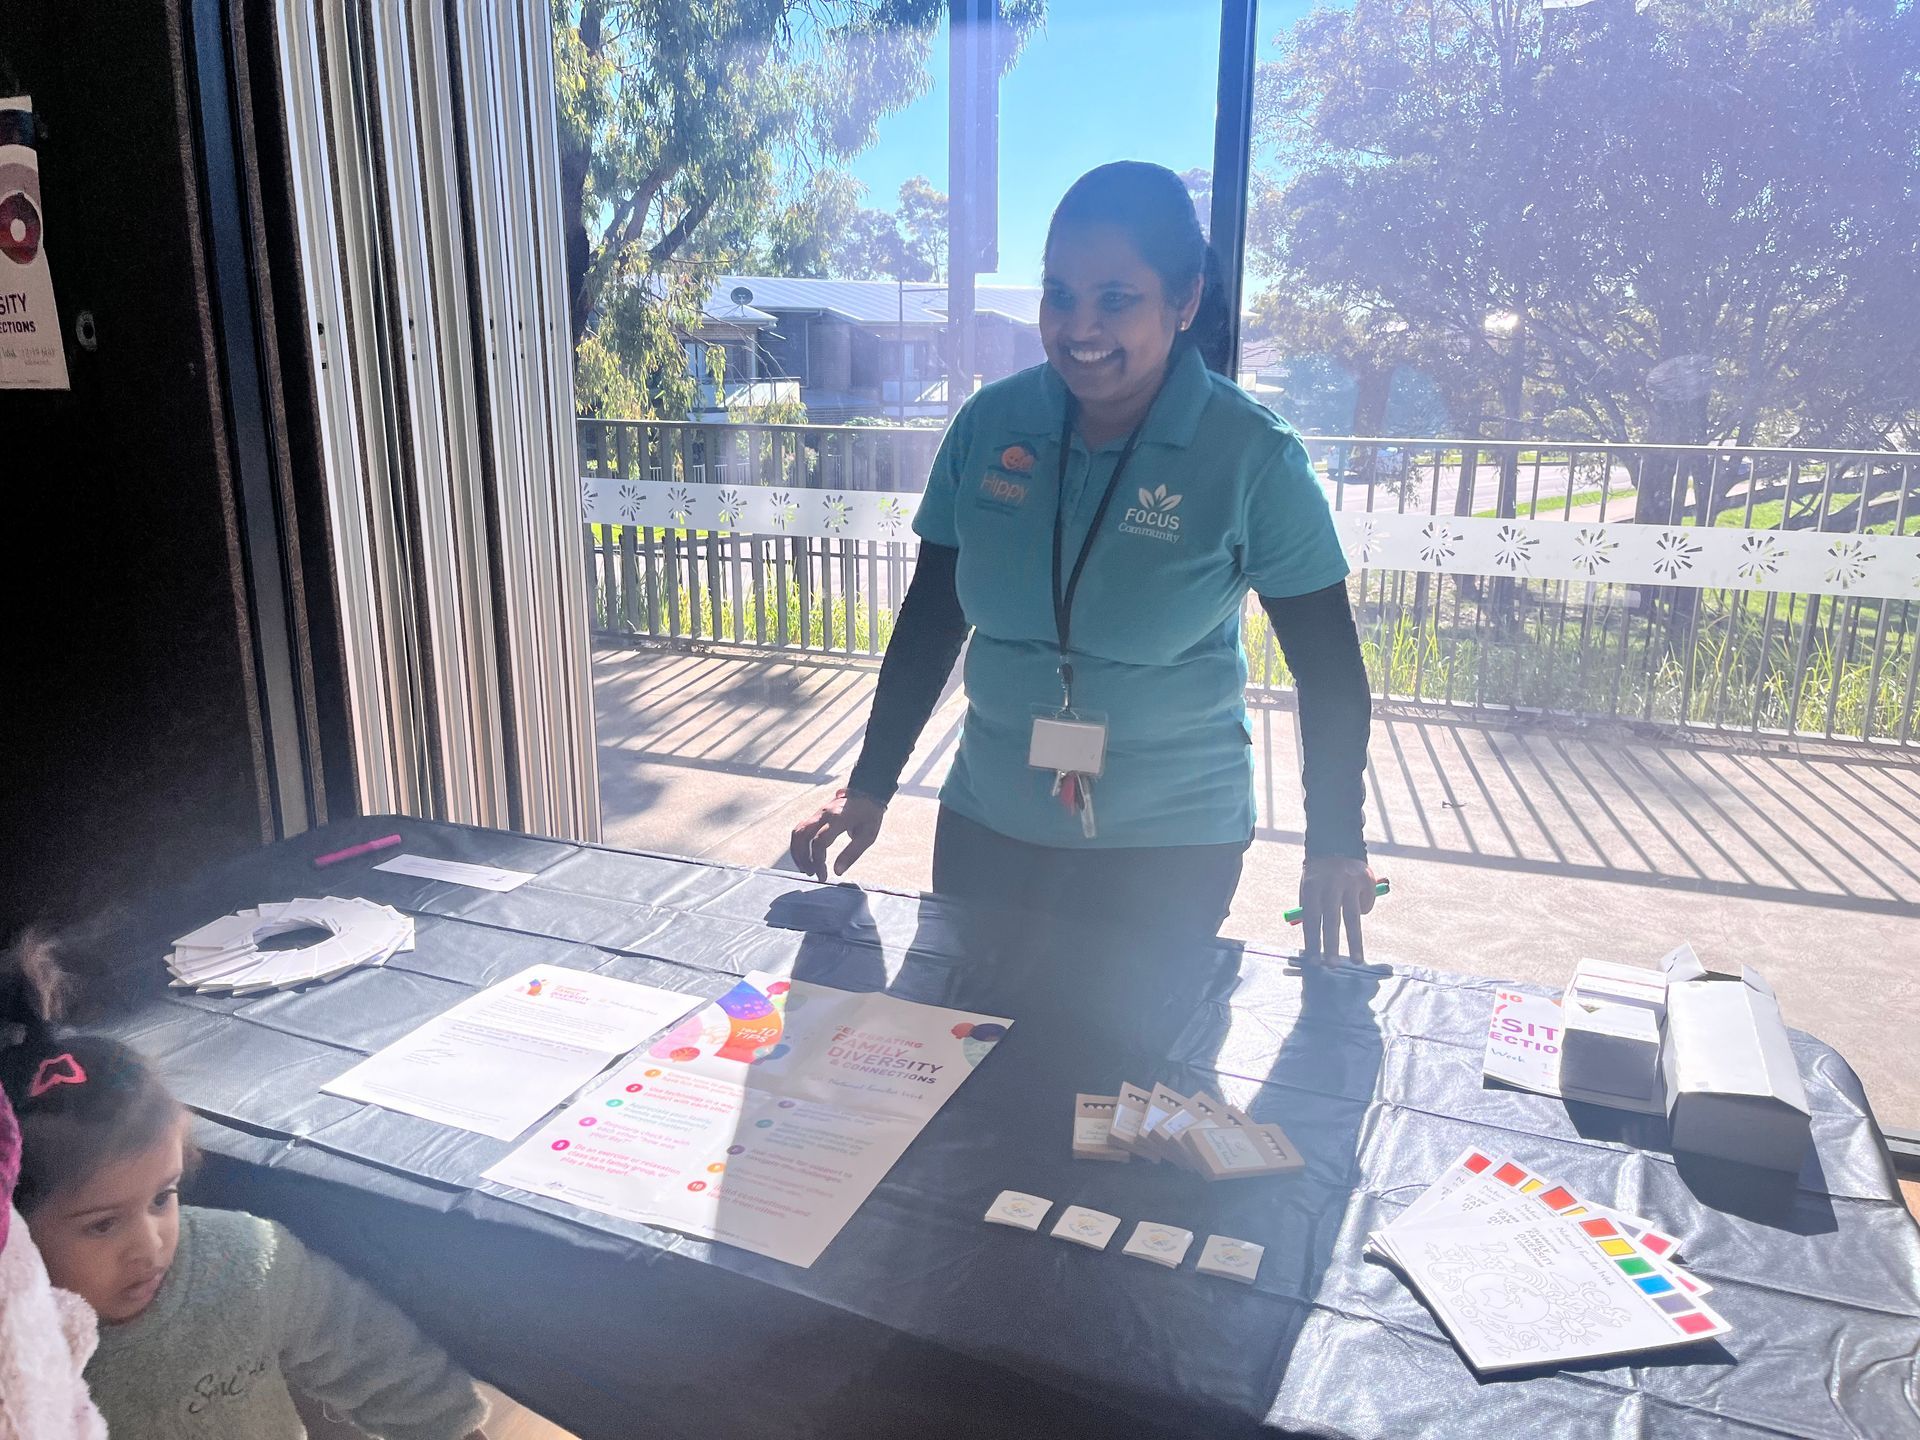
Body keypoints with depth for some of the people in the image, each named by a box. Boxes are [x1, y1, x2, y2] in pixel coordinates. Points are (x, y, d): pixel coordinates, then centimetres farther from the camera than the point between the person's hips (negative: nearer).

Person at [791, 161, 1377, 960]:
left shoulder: (1251, 457, -12)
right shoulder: (990, 424, -4)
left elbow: (1328, 668, -7)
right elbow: (930, 620, 4)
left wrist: (1335, 849, -13)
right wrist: (869, 788, 3)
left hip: (1172, 848, -3)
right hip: (986, 827, 4)